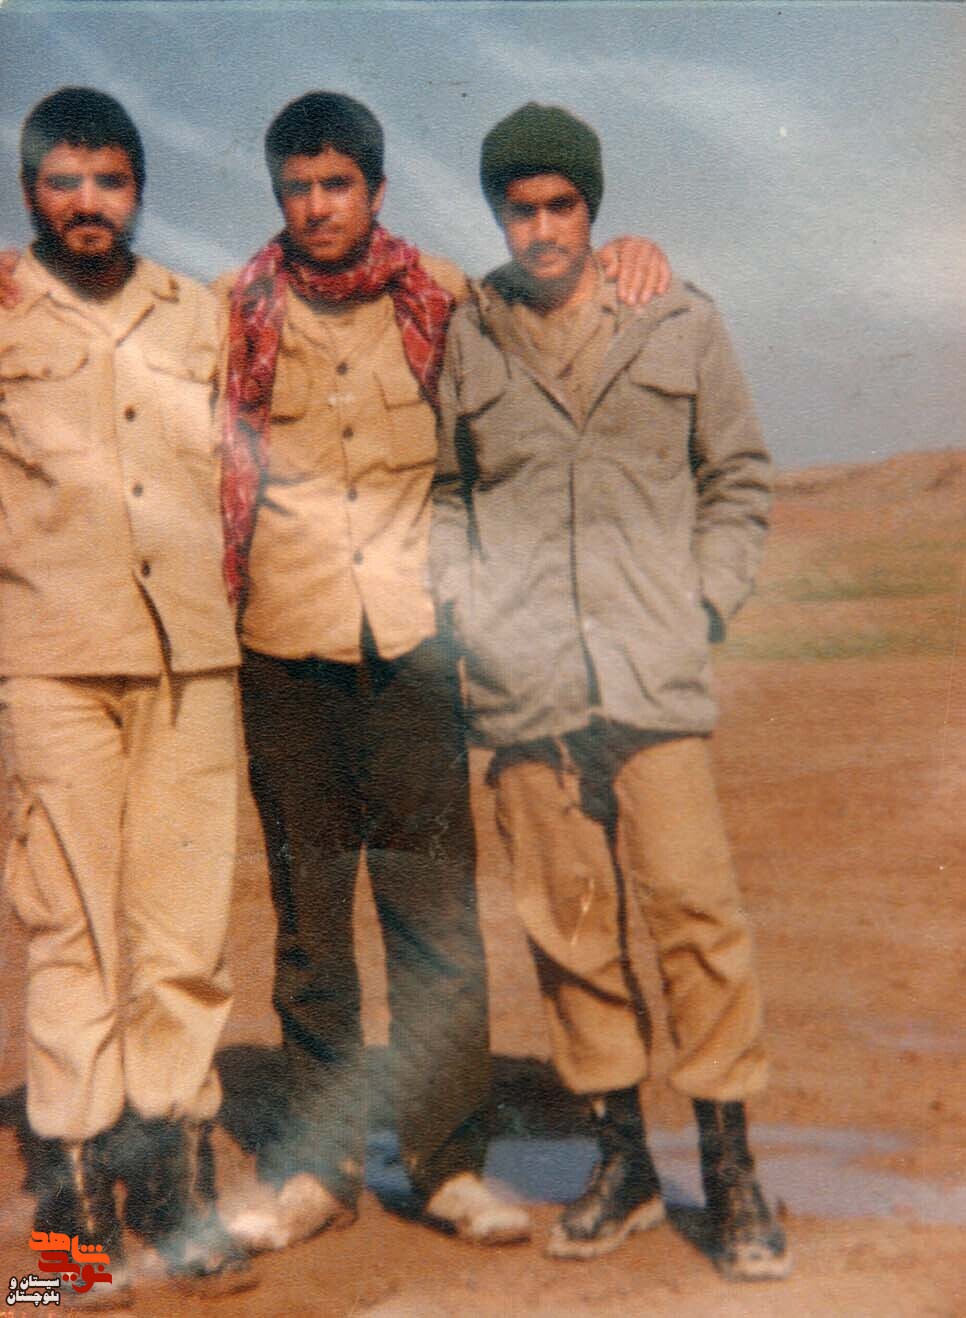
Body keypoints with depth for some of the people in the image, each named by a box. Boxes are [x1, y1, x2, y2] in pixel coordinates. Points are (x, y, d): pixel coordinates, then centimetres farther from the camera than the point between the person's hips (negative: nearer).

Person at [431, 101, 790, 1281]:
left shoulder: (680, 324, 8)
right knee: (568, 925, 6)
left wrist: (703, 605, 1)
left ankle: (728, 1163, 10)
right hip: (524, 684, 2)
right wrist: (463, 602, 2)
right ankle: (621, 1159, 20)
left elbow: (738, 478, 13)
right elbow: (440, 489, 18)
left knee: (696, 907, -5)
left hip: (654, 676, -1)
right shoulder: (464, 341, 10)